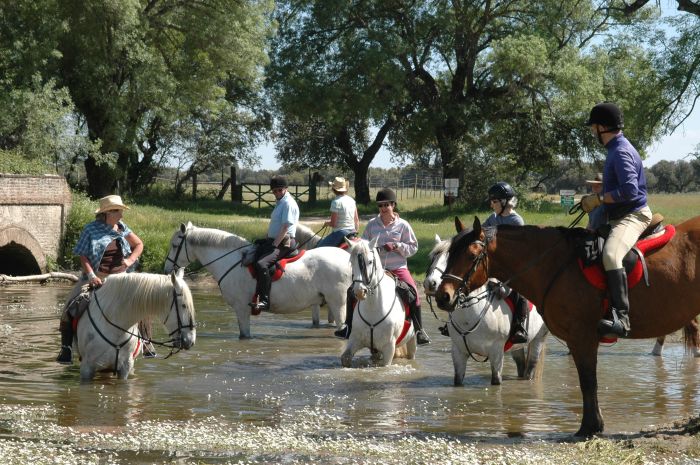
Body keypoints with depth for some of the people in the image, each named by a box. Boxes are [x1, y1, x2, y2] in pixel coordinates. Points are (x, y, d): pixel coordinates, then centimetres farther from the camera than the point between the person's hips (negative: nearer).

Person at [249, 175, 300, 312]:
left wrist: (274, 245, -21)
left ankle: (264, 300, -33)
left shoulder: (288, 203, -13)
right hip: (273, 241, 11)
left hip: (284, 243, -11)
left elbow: (285, 228, -19)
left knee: (261, 264, -30)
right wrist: (268, 241, 16)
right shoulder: (280, 202, 18)